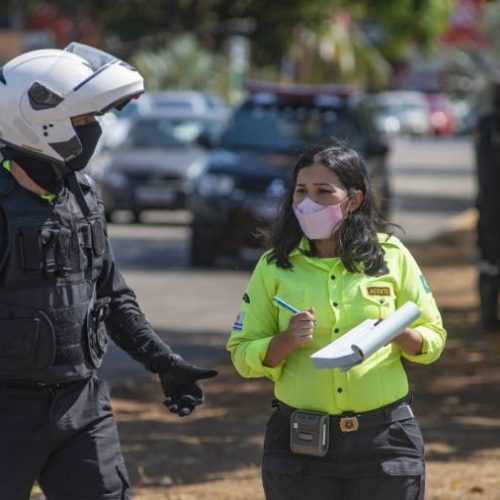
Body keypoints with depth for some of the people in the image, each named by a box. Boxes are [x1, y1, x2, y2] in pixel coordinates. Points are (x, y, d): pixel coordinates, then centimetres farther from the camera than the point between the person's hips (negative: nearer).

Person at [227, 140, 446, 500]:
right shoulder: (275, 266, 3)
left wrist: (400, 336, -13)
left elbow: (433, 338, 8)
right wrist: (286, 341, -18)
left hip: (384, 441, 0)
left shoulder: (392, 257, 3)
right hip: (299, 442, 1)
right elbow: (243, 356, 2)